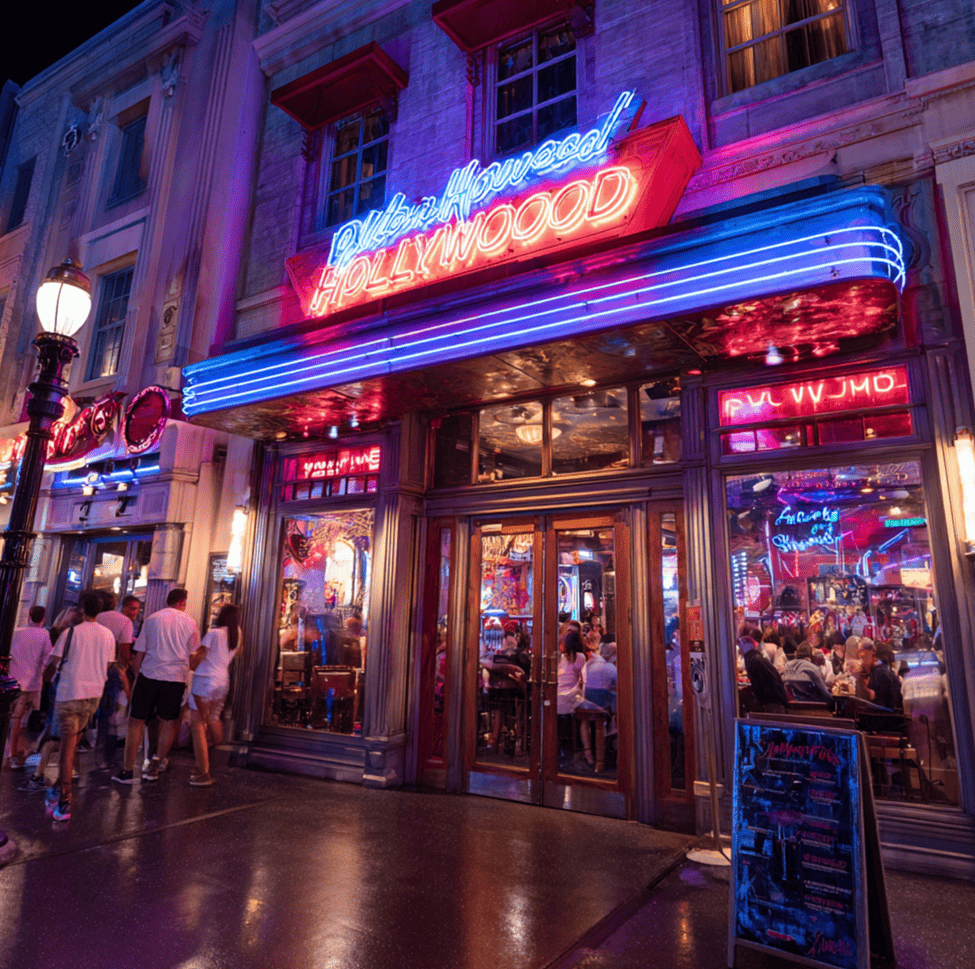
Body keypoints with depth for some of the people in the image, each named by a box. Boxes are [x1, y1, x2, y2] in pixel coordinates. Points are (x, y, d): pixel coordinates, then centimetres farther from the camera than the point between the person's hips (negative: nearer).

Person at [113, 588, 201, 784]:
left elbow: (139, 653, 7)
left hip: (149, 674, 0)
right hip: (176, 678, 0)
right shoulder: (190, 622, 5)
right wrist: (188, 678, 21)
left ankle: (128, 770, 11)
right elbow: (194, 655, 7)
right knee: (169, 723, 11)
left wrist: (137, 675, 17)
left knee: (136, 721, 9)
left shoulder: (152, 619, 6)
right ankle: (154, 768, 14)